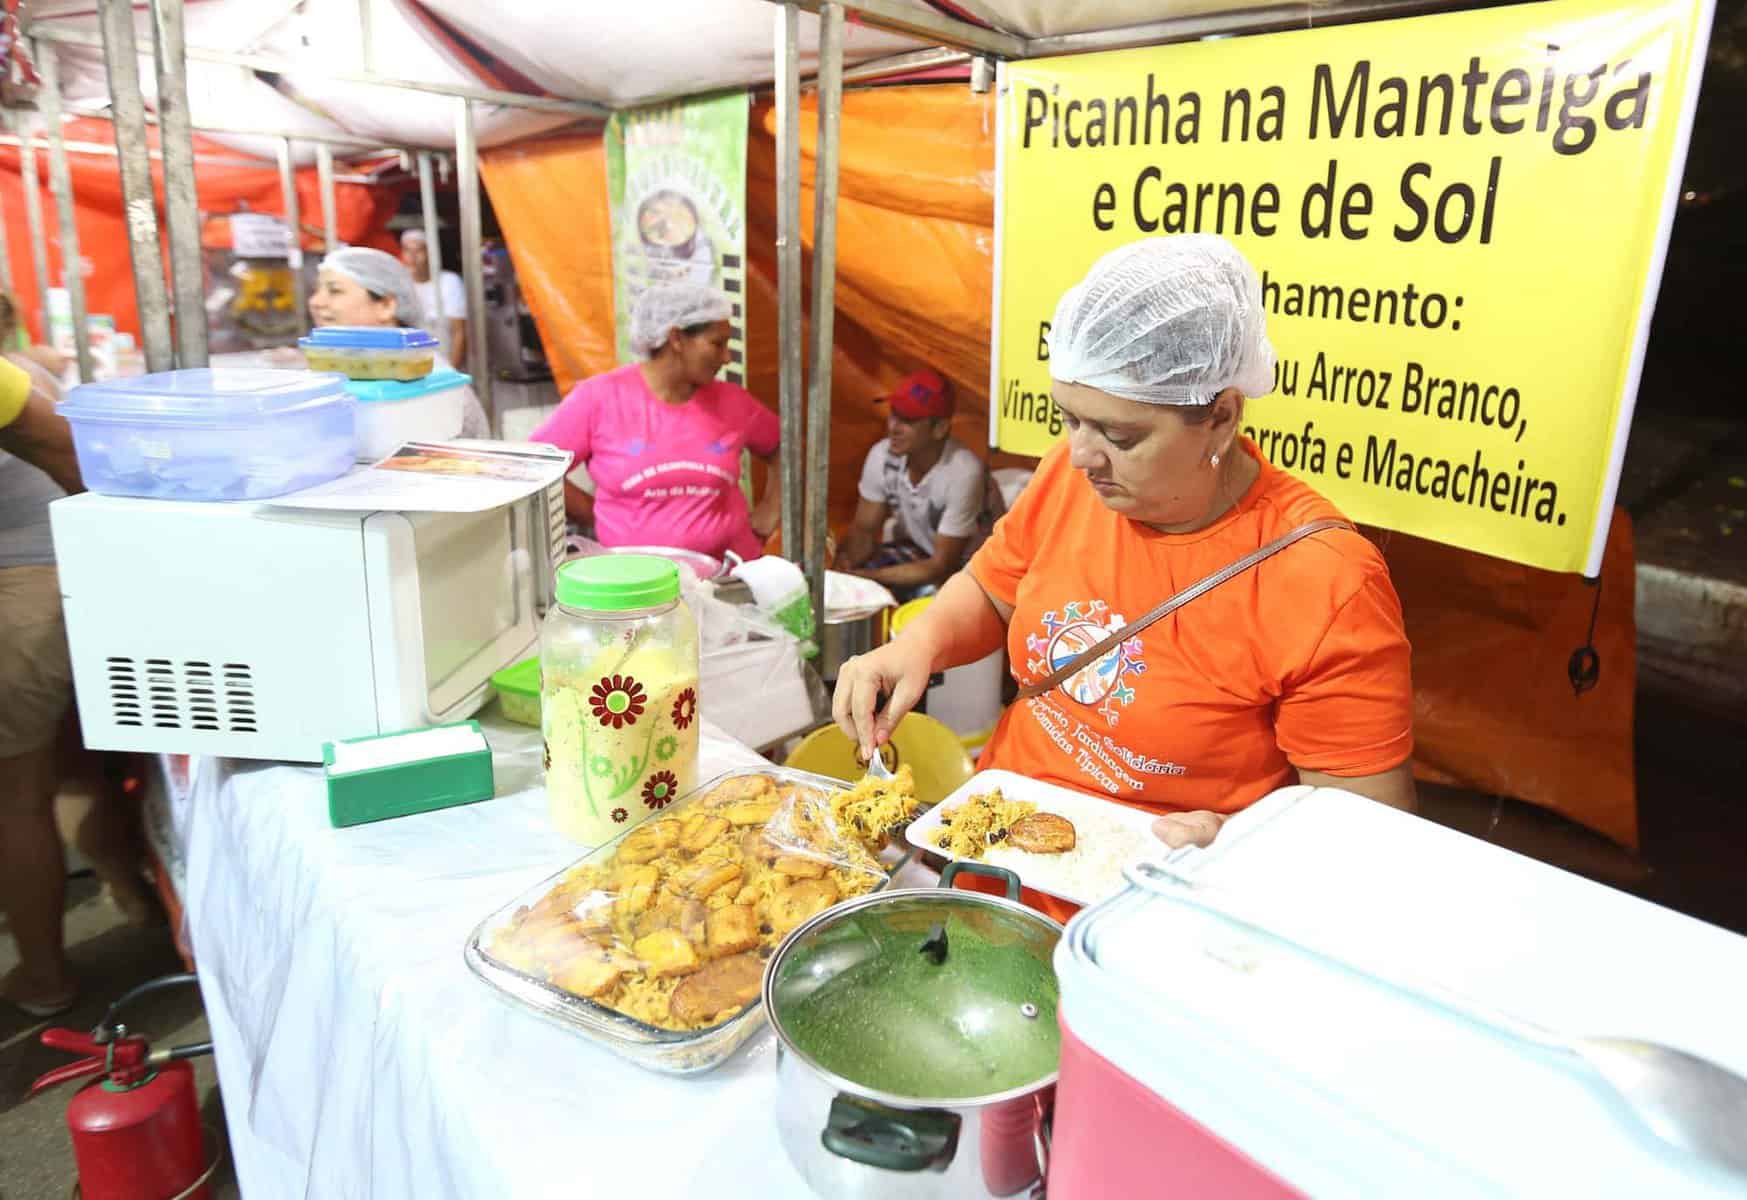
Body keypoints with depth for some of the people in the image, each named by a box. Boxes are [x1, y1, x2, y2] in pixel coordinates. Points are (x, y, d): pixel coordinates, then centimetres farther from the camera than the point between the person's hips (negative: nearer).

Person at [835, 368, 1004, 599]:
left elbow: (941, 568, -29)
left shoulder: (964, 473, -33)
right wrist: (843, 562, -28)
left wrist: (869, 577, -35)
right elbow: (864, 529, -5)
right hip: (920, 553, 5)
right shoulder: (882, 455, -17)